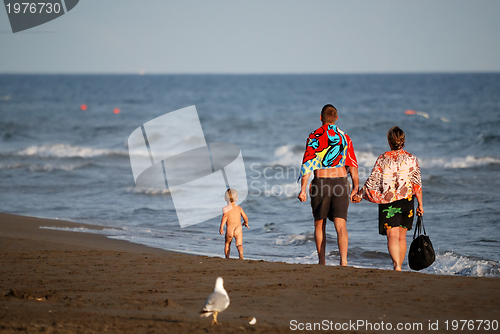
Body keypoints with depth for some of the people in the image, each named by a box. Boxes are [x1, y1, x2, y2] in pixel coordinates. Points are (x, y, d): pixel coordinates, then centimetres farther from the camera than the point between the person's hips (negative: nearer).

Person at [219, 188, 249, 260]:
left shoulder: (226, 209, 0)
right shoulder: (239, 208, 10)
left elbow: (225, 216, -17)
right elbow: (245, 217, 12)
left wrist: (221, 228, -20)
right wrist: (246, 223, 34)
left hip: (229, 229, 0)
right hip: (238, 229, 0)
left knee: (227, 244, 24)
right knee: (239, 244, -10)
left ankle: (227, 258, 29)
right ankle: (241, 254, -41)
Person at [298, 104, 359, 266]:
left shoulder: (314, 137, -1)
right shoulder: (344, 137, 6)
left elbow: (307, 164, -6)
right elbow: (352, 165, 7)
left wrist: (303, 189, -6)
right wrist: (355, 187, 14)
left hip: (320, 182, -1)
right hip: (341, 181, 1)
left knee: (320, 224, 14)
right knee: (340, 225, -6)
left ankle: (322, 261, 18)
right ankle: (343, 260, -24)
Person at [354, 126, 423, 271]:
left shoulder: (383, 158, -2)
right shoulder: (411, 159, 3)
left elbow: (372, 180, -1)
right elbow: (417, 184, 1)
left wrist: (360, 195, 11)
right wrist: (420, 205, 7)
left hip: (388, 202, -2)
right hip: (406, 201, 2)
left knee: (392, 235, -10)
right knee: (402, 237, 15)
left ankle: (397, 265, -30)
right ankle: (399, 266, 22)